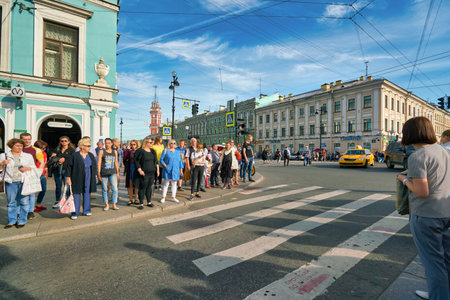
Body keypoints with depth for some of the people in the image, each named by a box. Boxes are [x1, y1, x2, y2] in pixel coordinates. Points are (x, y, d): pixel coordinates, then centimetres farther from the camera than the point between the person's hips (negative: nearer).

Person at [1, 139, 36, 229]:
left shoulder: (28, 156, 11)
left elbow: (34, 167, 13)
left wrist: (27, 168, -7)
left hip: (24, 182, 0)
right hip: (10, 182, 1)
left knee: (24, 202, -1)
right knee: (11, 202, 6)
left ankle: (22, 220, 10)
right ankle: (12, 221, 19)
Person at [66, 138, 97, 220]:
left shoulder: (91, 155, 7)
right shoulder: (75, 155, -6)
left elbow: (95, 166, 13)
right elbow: (69, 167, -3)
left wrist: (94, 176, 8)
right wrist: (68, 177, -7)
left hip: (88, 179, 4)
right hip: (77, 179, -4)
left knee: (87, 194, 10)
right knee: (76, 195, 1)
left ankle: (86, 211, 22)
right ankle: (75, 213, 11)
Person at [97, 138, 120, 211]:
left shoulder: (115, 151, 10)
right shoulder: (101, 151, 2)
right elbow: (99, 163, 0)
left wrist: (117, 172, 13)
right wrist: (99, 173, -5)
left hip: (112, 173, 2)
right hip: (104, 173, -1)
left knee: (115, 188, -5)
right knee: (104, 189, 6)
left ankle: (114, 204, 5)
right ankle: (106, 204, 19)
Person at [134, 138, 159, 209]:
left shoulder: (152, 151, 14)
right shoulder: (140, 151, -6)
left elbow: (156, 161, 17)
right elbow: (136, 161, -9)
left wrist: (157, 169, 10)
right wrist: (139, 170, -16)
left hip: (152, 173, 6)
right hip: (143, 173, -6)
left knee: (149, 187, 12)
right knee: (142, 188, -1)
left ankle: (149, 202, 23)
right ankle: (141, 203, 10)